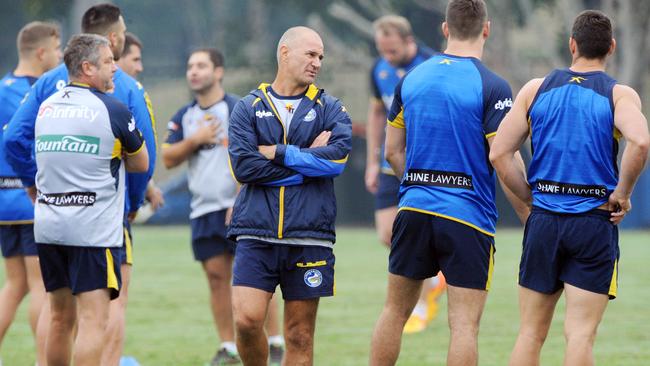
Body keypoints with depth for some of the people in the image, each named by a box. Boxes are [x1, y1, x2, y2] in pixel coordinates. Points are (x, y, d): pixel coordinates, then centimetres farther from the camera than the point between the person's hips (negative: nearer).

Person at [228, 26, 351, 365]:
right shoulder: (248, 108, 8)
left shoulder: (329, 108, 10)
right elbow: (243, 166, -8)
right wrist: (309, 161, -6)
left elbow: (339, 155, -10)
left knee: (300, 336, 3)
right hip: (256, 234, -1)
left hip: (309, 238, 1)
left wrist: (278, 154, -9)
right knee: (246, 319, -14)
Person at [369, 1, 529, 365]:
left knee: (395, 311, 15)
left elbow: (393, 151, 11)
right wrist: (529, 213, -4)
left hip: (414, 211, 5)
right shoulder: (492, 86, -10)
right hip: (469, 217, -5)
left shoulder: (411, 78, 7)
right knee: (465, 324, -3)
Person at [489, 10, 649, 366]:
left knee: (530, 333, 10)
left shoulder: (535, 89, 6)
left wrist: (532, 196, 11)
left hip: (544, 219, 3)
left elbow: (498, 155, 1)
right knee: (580, 334, -3)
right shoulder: (620, 95, -2)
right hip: (595, 223, -3)